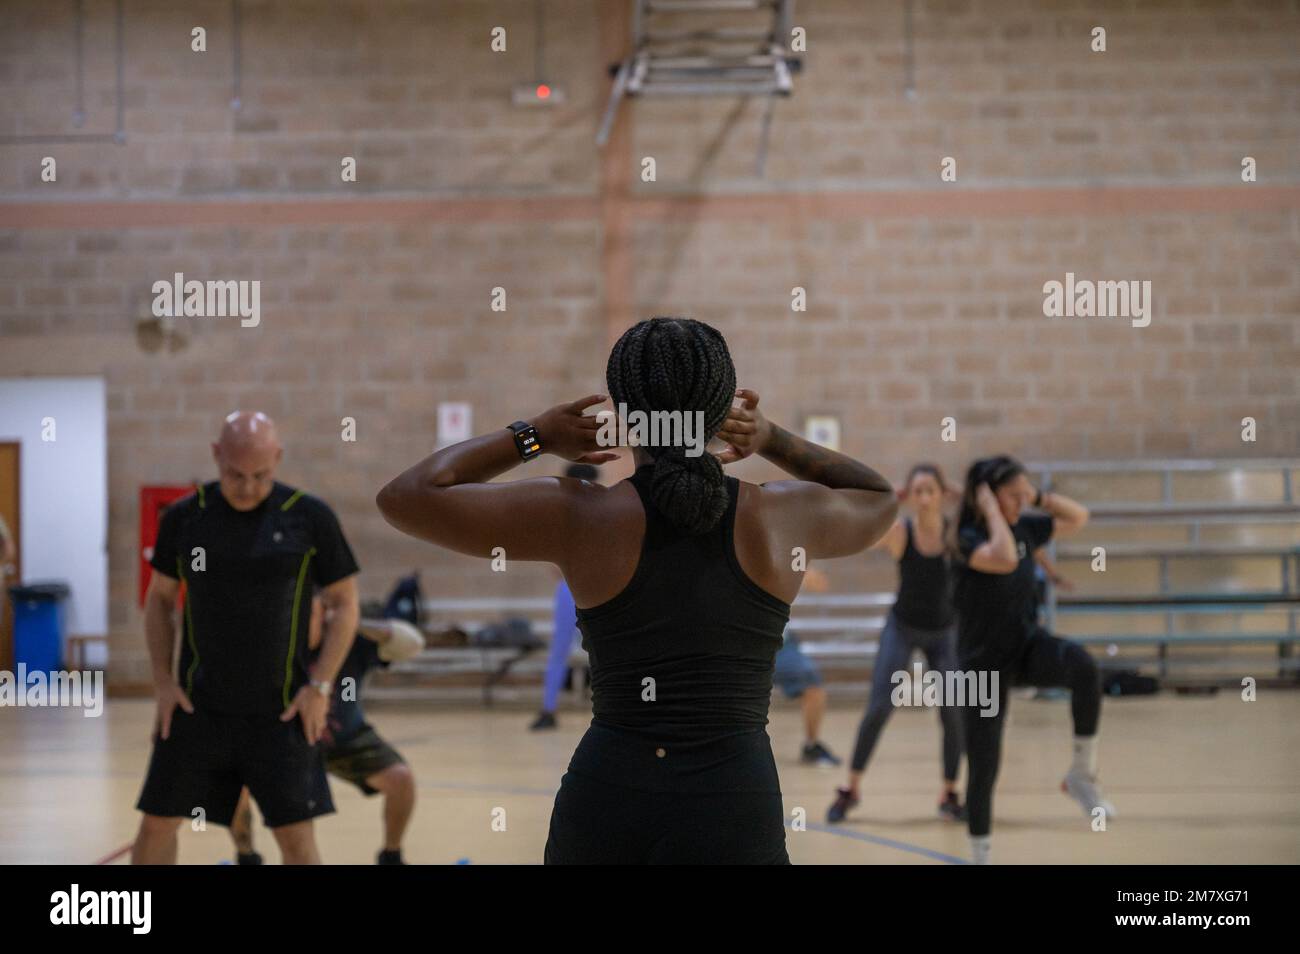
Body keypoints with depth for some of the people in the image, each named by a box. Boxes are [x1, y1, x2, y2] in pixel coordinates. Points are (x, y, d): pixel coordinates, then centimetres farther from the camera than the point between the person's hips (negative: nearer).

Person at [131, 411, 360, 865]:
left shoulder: (310, 518, -5)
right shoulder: (184, 517, 0)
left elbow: (343, 603, 1)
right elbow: (159, 598, 11)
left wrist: (319, 686, -7)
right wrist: (163, 680, 1)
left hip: (280, 711, -2)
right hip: (195, 707, 2)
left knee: (295, 835, -3)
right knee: (158, 823, 5)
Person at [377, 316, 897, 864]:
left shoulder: (579, 515, -3)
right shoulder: (782, 516, 2)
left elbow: (405, 498, 1)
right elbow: (880, 499, 26)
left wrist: (532, 437, 8)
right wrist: (773, 441, 16)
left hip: (601, 803, 0)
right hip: (734, 818, 0)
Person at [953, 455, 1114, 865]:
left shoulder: (1024, 527, 2)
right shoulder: (970, 538, -17)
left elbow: (1079, 516, 13)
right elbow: (1004, 559, -38)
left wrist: (1036, 497, 0)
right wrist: (992, 510, -26)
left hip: (1028, 645, 4)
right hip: (984, 663, -4)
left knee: (1083, 665, -31)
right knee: (984, 767, -1)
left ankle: (1082, 774, -18)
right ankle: (980, 855, 19)